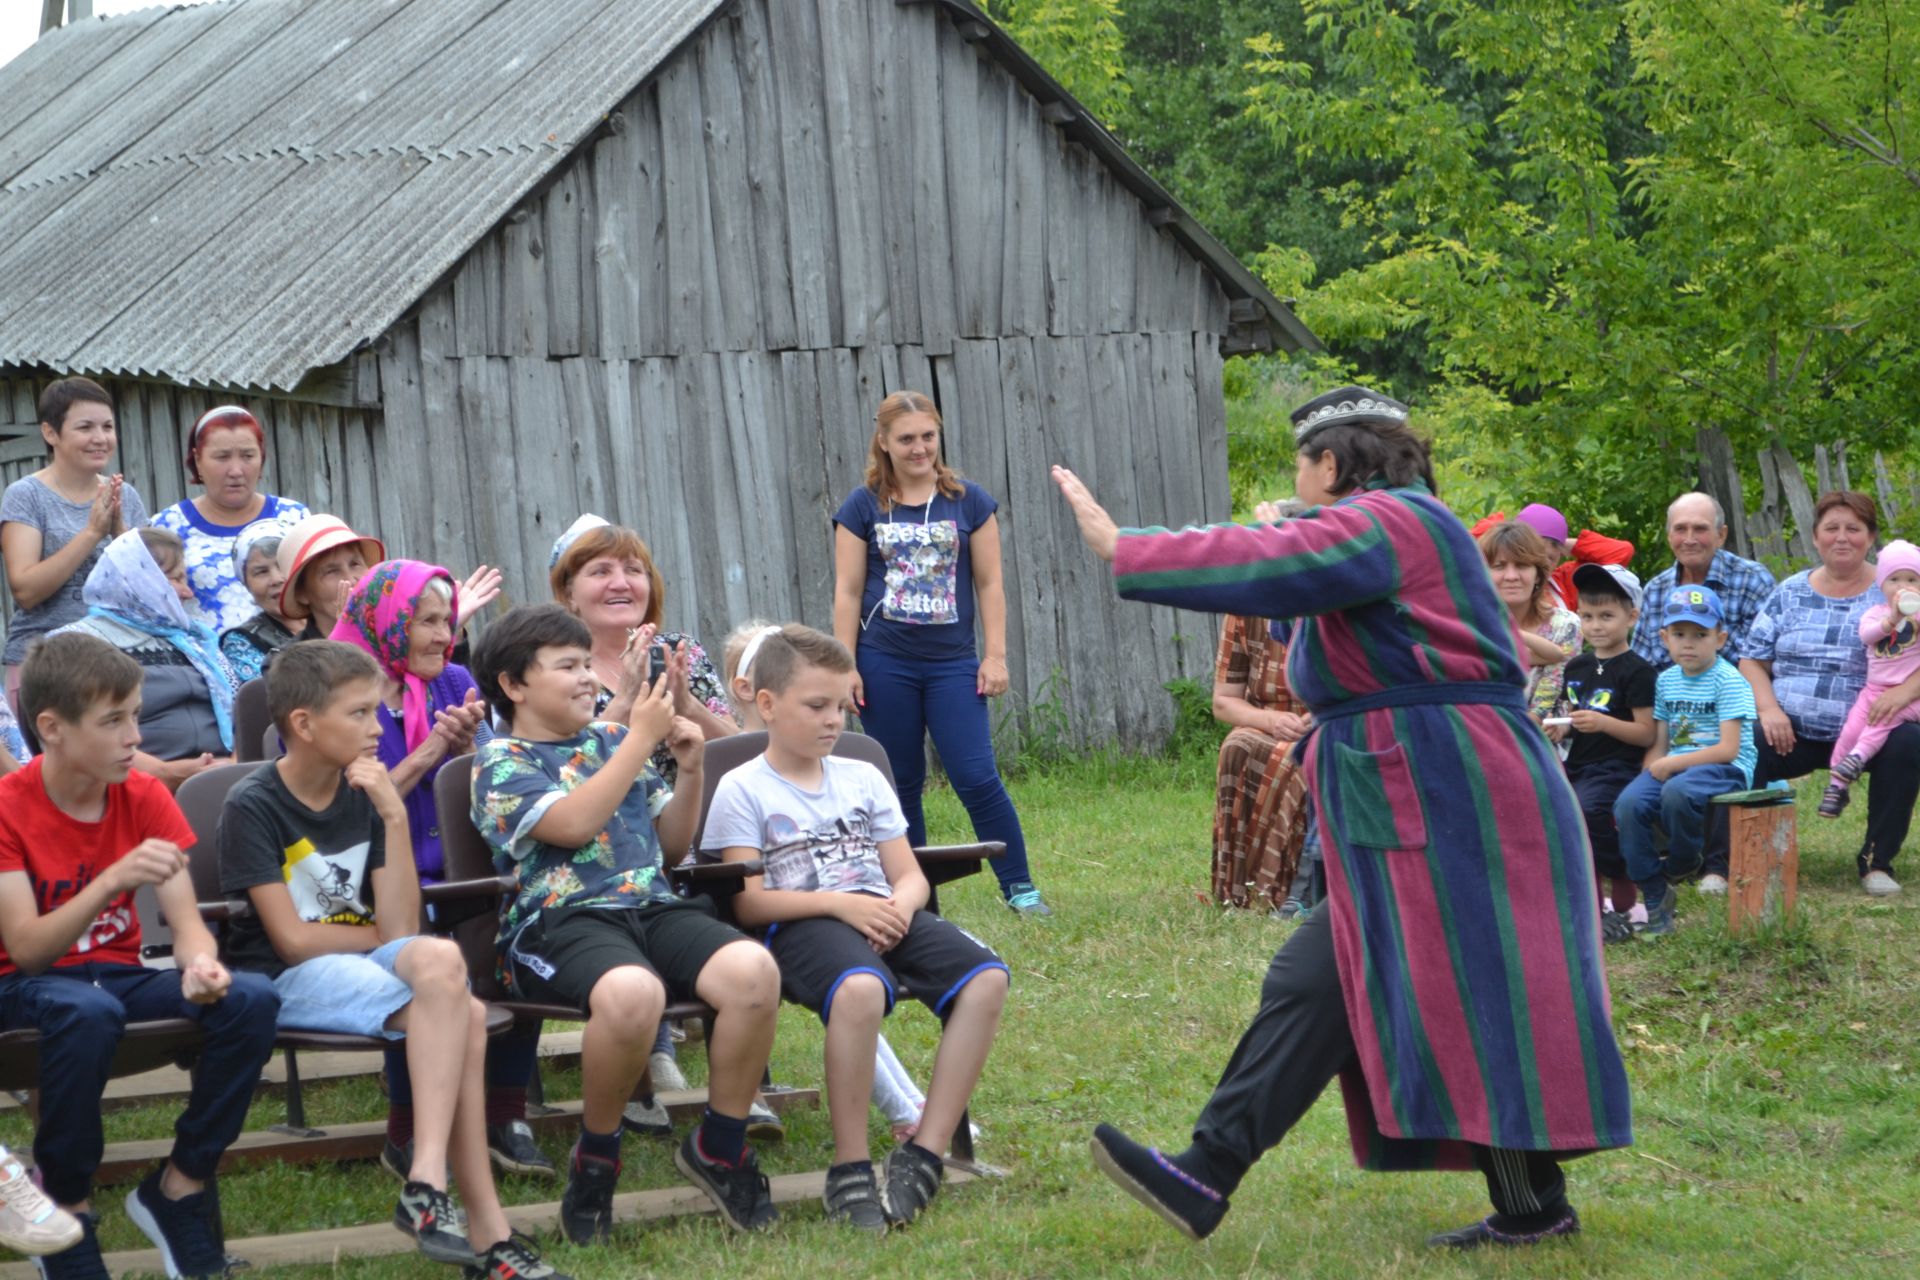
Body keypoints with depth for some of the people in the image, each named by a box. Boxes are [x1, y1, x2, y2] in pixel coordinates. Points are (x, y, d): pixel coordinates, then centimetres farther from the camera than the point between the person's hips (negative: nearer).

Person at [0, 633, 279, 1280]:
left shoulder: (144, 796, -2)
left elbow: (186, 920, -7)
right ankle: (67, 1209, -19)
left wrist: (201, 964, -32)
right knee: (87, 1011, -40)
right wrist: (114, 880, -38)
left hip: (118, 973, 5)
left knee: (251, 999, -22)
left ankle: (180, 1186, -7)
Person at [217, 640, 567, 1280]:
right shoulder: (252, 806, -8)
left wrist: (394, 818, -10)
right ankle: (485, 1226, -33)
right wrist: (383, 935, 0)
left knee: (439, 960, -31)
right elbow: (292, 939, -13)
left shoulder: (366, 794, 7)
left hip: (362, 960, 6)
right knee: (459, 1013, -29)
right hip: (282, 979, -6)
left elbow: (400, 927, -2)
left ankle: (428, 1181, -34)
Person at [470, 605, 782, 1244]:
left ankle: (720, 1146, -7)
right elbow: (572, 824, -12)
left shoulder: (612, 739, 24)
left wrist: (690, 771, 11)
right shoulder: (500, 761, 7)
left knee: (754, 970, -27)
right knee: (632, 991, -41)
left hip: (652, 905, 5)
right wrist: (642, 738, -6)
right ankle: (595, 1160, -13)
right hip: (557, 919, -5)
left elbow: (671, 846, 28)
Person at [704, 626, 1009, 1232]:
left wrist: (900, 906, -7)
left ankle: (923, 1155, -22)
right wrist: (838, 903, -16)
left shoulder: (863, 779, 22)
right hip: (800, 925, -6)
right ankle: (849, 1172, -29)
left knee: (986, 977, -23)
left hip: (882, 915, 6)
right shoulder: (743, 790, 6)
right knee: (859, 987, -41)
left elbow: (910, 876, 18)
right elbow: (749, 903, -4)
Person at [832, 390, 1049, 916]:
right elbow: (848, 592, 2)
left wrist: (996, 655, -1)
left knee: (977, 778, -8)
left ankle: (1019, 887, 2)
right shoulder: (864, 508, 3)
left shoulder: (969, 502, 4)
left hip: (952, 662, 0)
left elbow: (989, 583, 5)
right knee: (900, 785, 6)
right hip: (884, 666, 0)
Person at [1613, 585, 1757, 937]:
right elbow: (1658, 744, 14)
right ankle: (1655, 899, -13)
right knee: (1628, 804, -23)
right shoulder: (1666, 681, 15)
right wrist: (1651, 772, -9)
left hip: (1726, 769, -6)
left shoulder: (1728, 681, -6)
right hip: (1672, 766, 6)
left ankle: (1683, 865, -7)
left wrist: (1672, 764, -16)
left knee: (1677, 791, -39)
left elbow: (1728, 749, -14)